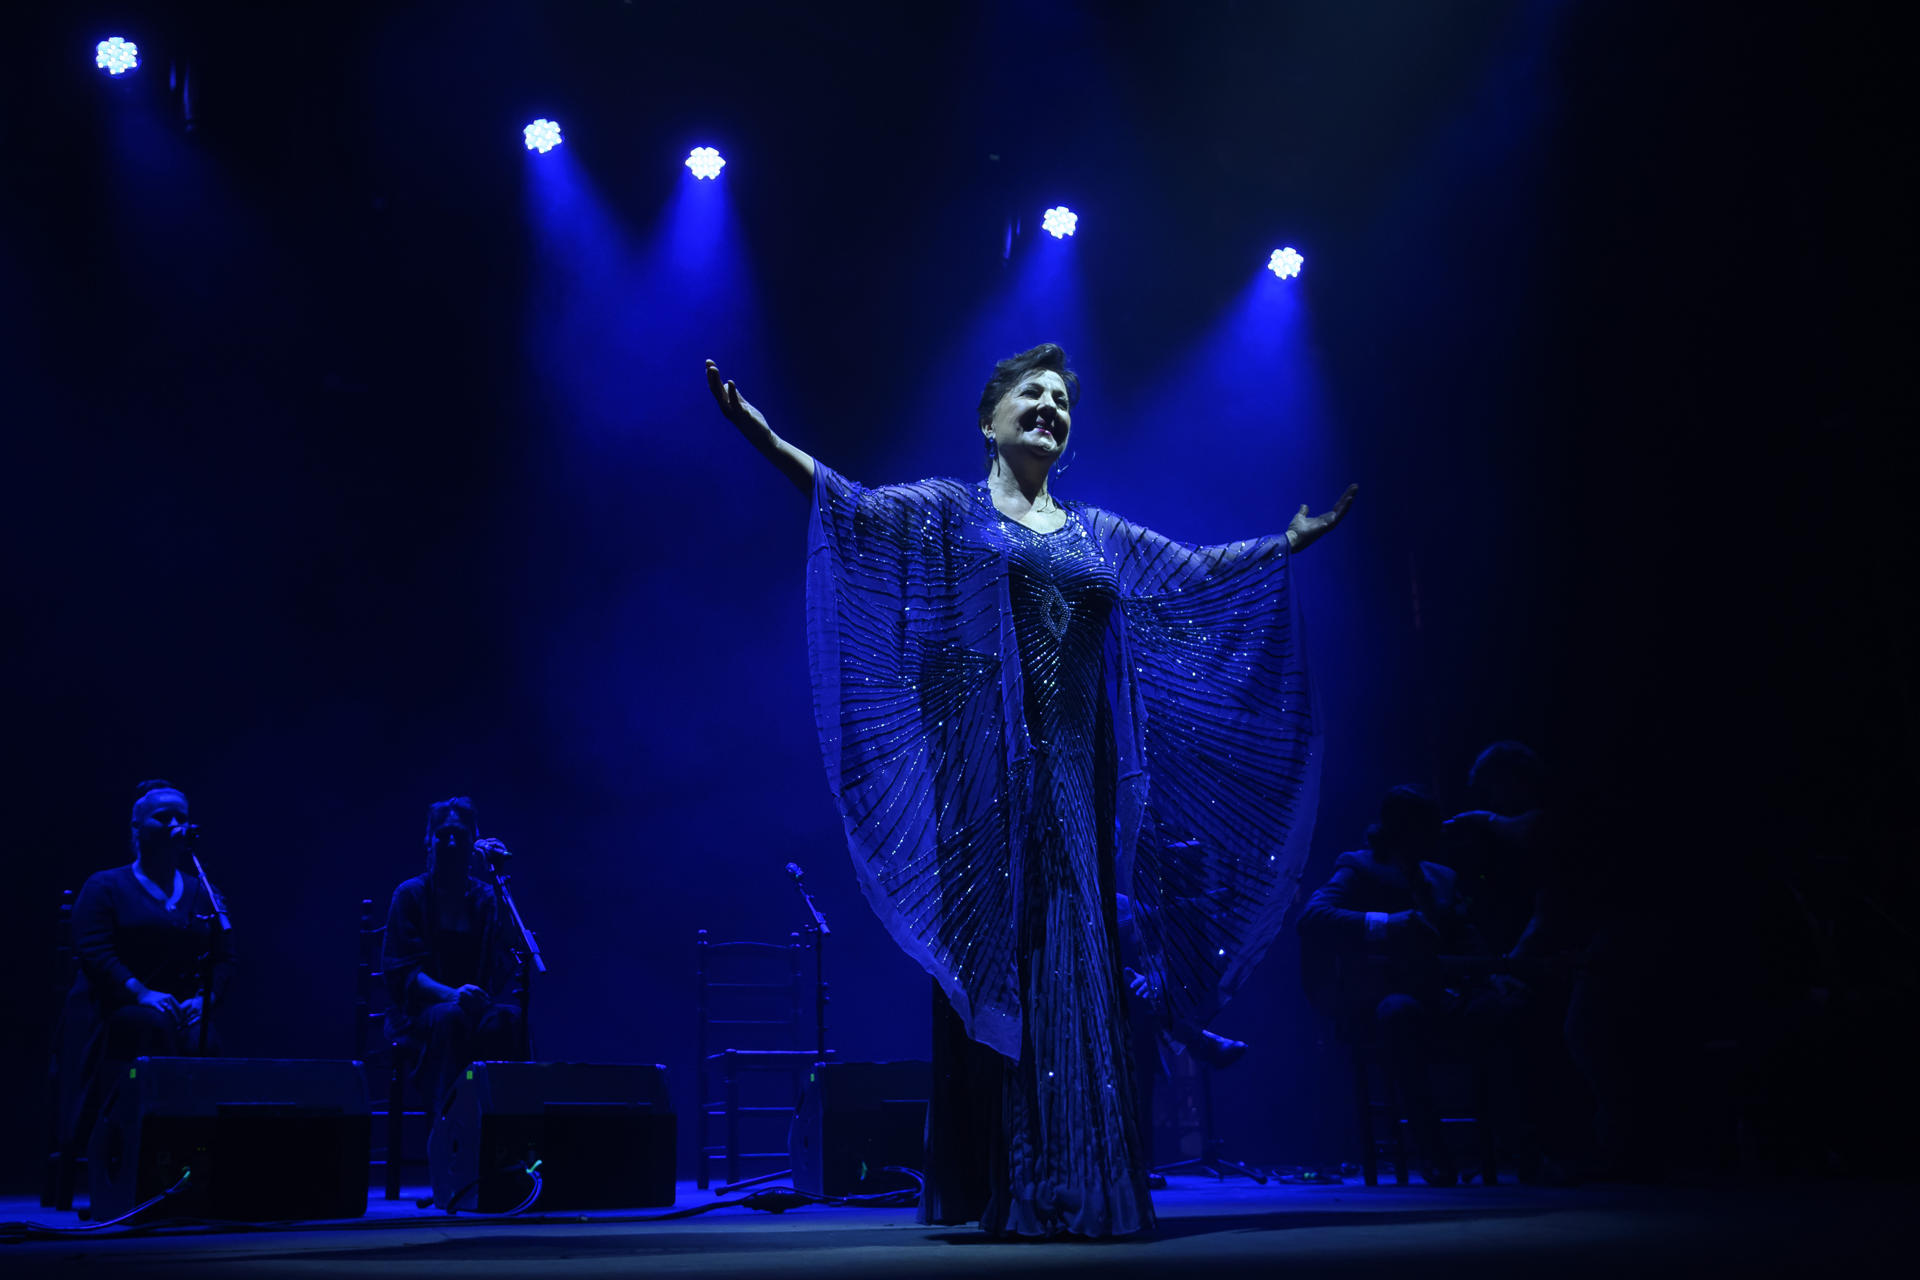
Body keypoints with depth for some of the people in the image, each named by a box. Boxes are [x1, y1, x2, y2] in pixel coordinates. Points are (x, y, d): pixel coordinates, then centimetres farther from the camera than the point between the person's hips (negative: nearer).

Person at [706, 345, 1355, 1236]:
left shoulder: (1095, 534, 20)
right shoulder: (950, 511, 7)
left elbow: (1198, 571, 25)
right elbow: (858, 508, -7)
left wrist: (1291, 540, 25)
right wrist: (764, 439, -20)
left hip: (1072, 771, 4)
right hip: (987, 768, -4)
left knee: (1073, 966, 1)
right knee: (992, 961, -5)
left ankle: (1076, 1187, 7)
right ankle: (995, 1187, 1)